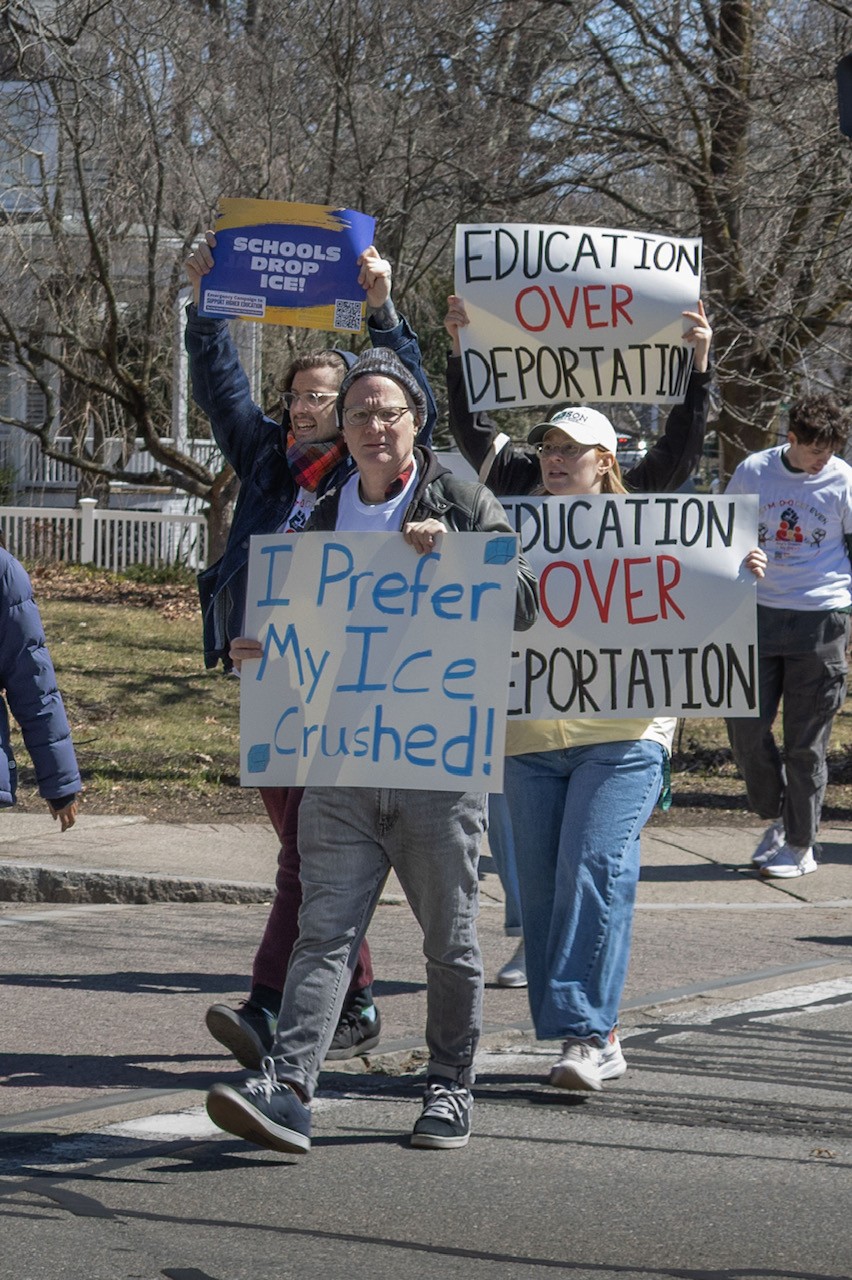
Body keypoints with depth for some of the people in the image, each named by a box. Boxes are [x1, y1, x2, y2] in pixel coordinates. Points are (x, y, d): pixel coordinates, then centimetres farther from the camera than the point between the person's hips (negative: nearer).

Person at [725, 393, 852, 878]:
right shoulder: (753, 472, 2)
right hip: (759, 617, 3)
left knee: (806, 741, 1)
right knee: (745, 727, 1)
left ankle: (800, 844, 11)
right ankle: (777, 816, 24)